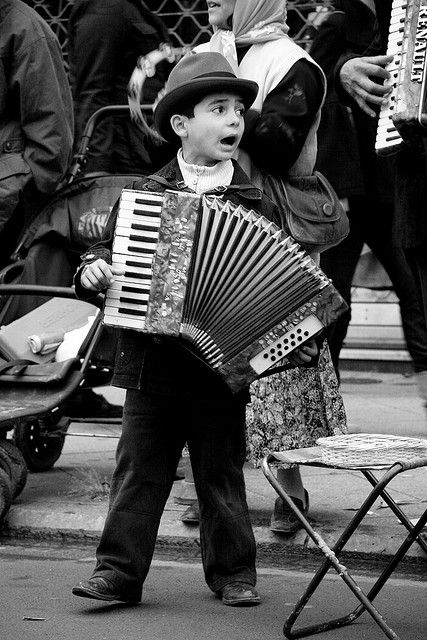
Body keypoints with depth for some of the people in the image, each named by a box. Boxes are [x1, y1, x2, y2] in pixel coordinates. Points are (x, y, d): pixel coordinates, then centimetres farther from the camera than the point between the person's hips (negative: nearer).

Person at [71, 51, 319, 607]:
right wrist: (93, 270, -10)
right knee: (139, 473, 5)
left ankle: (234, 572, 20)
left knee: (221, 476, 9)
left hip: (222, 367, -1)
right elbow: (109, 251, 11)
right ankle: (119, 571, 10)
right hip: (151, 367, 1)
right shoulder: (143, 195, 4)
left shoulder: (255, 207, 1)